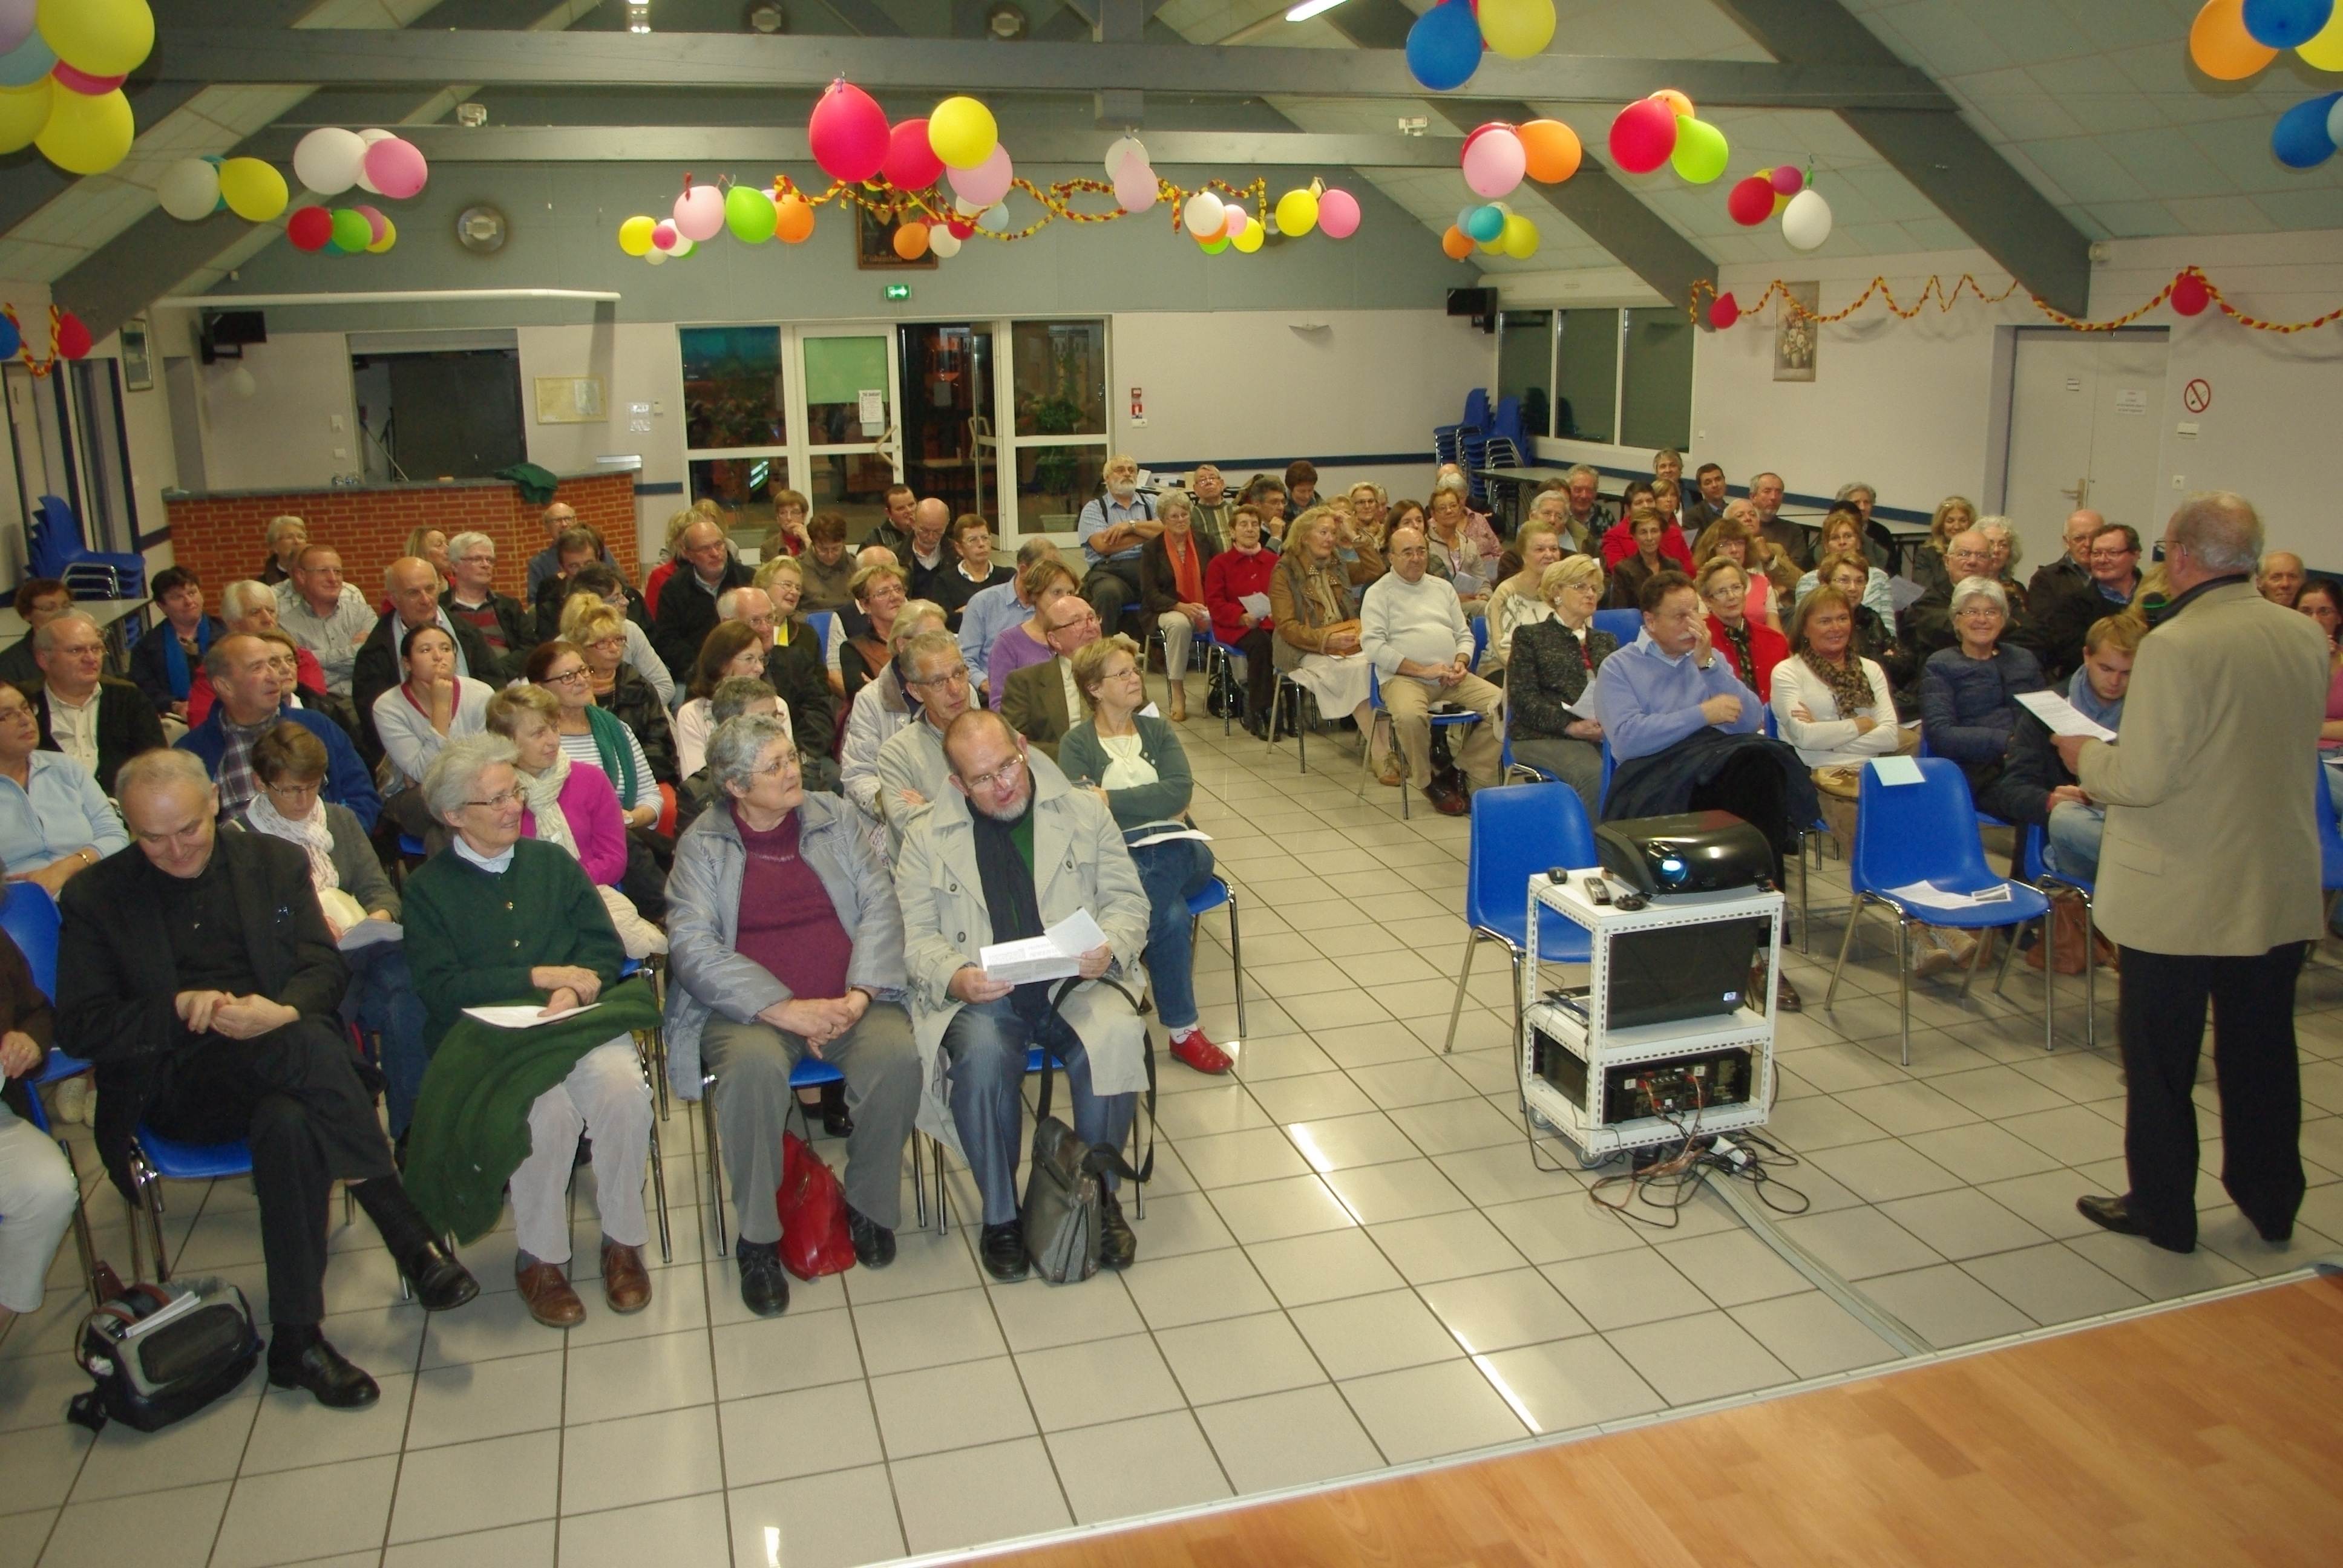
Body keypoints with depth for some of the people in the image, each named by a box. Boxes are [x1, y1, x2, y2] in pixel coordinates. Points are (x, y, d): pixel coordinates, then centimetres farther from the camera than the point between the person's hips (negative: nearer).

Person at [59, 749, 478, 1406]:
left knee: (289, 1123, -36)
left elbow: (326, 967, 5)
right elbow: (81, 1024, 2)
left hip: (284, 1063, 2)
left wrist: (283, 1011, -19)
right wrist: (180, 1008, -15)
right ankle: (410, 1237, -30)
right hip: (175, 1086, -2)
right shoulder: (95, 897, 7)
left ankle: (296, 1339, -27)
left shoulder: (276, 862, 12)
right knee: (304, 1045, -35)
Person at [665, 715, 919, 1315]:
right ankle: (757, 1239, -16)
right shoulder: (701, 844, 4)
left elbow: (880, 904, 4)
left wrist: (860, 995, -13)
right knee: (754, 1063, -35)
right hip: (750, 1007, -2)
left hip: (849, 1000, 2)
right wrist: (784, 1009, -19)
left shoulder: (835, 818, 12)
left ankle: (869, 1207, -3)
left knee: (895, 1052, -28)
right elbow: (693, 946, -8)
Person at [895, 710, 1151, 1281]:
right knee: (984, 1056, -33)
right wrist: (954, 977, -16)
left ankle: (1100, 1196, -10)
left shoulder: (1084, 813, 11)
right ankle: (1000, 1216, -13)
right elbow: (916, 933, 6)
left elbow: (1128, 901, 10)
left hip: (1075, 982, 1)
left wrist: (1111, 949, -13)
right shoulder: (928, 837, 9)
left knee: (1116, 1038, -31)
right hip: (982, 994, 0)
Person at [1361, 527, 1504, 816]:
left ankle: (1475, 777, -6)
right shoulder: (1379, 593, 4)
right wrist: (1422, 671, -14)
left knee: (1502, 703, -18)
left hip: (1453, 678, 5)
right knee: (1410, 716, -38)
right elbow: (1372, 645, -9)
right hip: (1403, 678, -5)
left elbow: (1464, 634, 23)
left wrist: (1461, 662, -1)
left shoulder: (1442, 588, 22)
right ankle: (1428, 782, -12)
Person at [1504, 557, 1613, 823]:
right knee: (1593, 774, -35)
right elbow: (1522, 698, 0)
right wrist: (1571, 726, -13)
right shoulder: (1530, 636, 14)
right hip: (1544, 736, -4)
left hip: (1606, 733, 4)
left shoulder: (1606, 641, 29)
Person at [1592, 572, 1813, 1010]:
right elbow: (1626, 739, -7)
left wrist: (1708, 662, 2)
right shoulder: (1619, 668, 12)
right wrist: (1703, 715, -6)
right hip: (1654, 781, -4)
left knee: (1760, 760, -33)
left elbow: (1751, 722, 9)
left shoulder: (1711, 658, 25)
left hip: (1725, 769, 4)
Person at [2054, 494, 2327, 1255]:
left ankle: (2163, 1210, 21)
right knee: (2263, 1052, 20)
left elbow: (2144, 777, -23)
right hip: (2282, 890, 6)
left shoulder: (2174, 646, -22)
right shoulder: (2308, 637, 0)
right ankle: (2271, 1202, 34)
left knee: (2161, 1061, 9)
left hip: (2179, 893, -6)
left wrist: (2086, 756, -3)